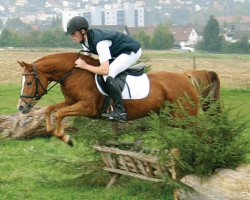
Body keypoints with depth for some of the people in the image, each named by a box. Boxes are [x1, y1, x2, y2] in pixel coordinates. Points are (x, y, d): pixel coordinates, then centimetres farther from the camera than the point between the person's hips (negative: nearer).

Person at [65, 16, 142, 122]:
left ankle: (120, 111, -25)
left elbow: (104, 70, -39)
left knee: (107, 75, -25)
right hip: (117, 53, 10)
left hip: (132, 51, -10)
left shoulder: (100, 42, -35)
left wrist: (85, 66, -30)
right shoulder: (85, 39, -7)